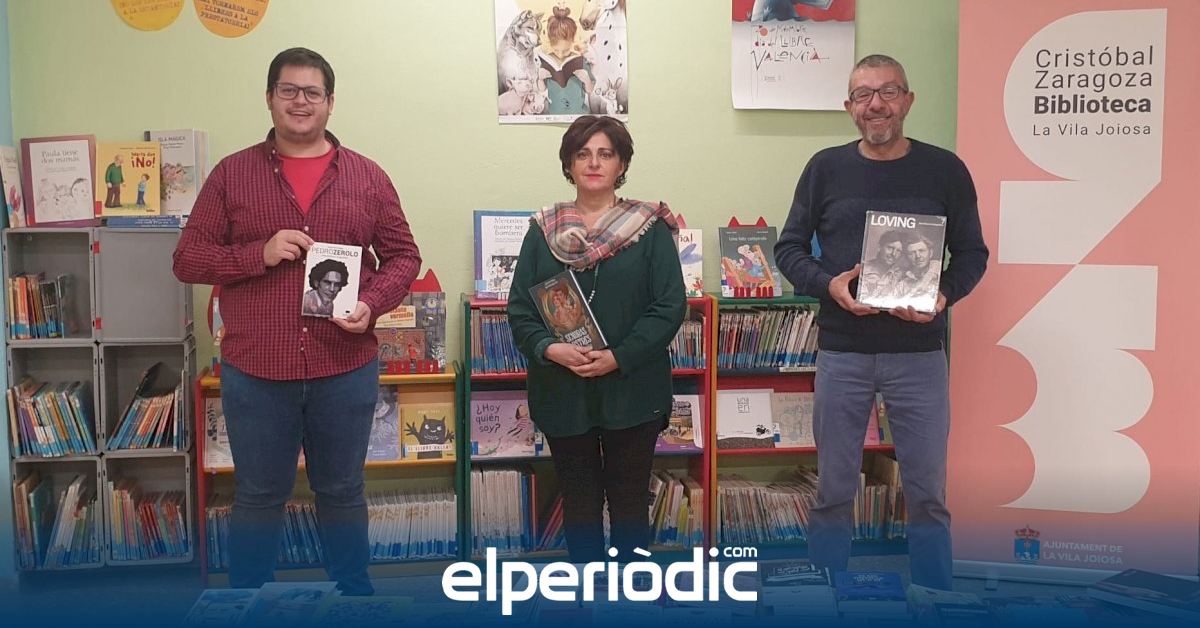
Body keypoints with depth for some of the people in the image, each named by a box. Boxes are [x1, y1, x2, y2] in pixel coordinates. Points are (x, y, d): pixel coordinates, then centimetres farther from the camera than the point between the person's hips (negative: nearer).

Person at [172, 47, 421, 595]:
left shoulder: (367, 176, 5)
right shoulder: (232, 173, 3)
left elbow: (403, 256, 7)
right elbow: (187, 259, 3)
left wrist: (371, 303, -11)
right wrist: (259, 254, -14)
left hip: (345, 369, 1)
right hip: (254, 370, 0)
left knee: (342, 492, 14)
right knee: (258, 497, 12)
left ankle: (355, 598, 30)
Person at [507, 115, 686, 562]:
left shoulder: (650, 229, -1)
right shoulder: (543, 231, 5)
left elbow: (670, 307, -7)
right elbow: (519, 309, 2)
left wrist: (618, 357, -17)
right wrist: (550, 349, -16)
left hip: (631, 389, -2)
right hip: (562, 390, 2)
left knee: (629, 499, 8)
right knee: (578, 498, 13)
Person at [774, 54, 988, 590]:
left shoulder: (945, 170, 2)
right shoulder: (825, 168, 3)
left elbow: (972, 253, 7)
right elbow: (789, 248, 6)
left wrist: (944, 296, -14)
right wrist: (827, 284, -13)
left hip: (919, 353, 0)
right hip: (841, 352, 1)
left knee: (928, 494, 8)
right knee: (833, 492, 10)